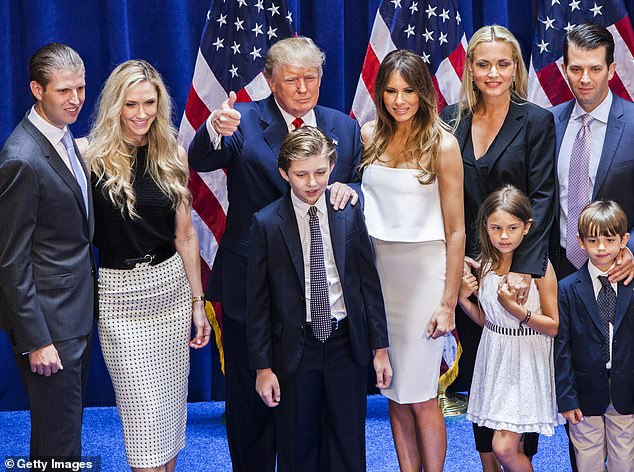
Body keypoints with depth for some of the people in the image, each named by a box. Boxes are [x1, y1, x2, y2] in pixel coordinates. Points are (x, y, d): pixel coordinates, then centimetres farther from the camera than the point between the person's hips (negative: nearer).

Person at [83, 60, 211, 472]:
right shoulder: (95, 156, -9)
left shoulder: (172, 154, 3)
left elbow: (184, 234, 8)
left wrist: (198, 302, 9)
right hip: (120, 293, -4)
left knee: (172, 403, 12)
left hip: (172, 285, 4)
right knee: (145, 413, -2)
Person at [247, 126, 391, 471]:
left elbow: (369, 283, 5)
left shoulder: (350, 214, 0)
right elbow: (258, 301, -3)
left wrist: (380, 347, 3)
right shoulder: (266, 224, -6)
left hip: (346, 346, 2)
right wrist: (263, 366, -4)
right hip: (294, 349, -1)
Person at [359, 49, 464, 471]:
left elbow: (456, 231, -7)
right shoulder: (369, 136, 5)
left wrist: (448, 302, -10)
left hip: (423, 270, -4)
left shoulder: (442, 145, -7)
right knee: (395, 393, 10)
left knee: (421, 396, -1)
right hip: (378, 267, 4)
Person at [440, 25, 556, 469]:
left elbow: (542, 198, -11)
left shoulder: (537, 121, -5)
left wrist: (524, 268, -20)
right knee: (477, 370, 11)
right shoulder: (453, 118, 4)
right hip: (467, 264, 3)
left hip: (517, 265, -3)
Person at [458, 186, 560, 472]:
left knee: (504, 448, -9)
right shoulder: (485, 265, 2)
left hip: (527, 360, -5)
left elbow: (553, 327, -9)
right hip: (494, 355, 5)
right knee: (511, 446, 10)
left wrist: (514, 308, -21)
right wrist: (463, 298, -6)